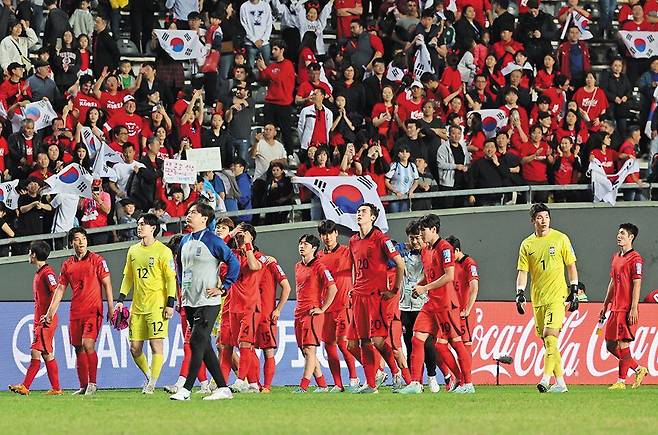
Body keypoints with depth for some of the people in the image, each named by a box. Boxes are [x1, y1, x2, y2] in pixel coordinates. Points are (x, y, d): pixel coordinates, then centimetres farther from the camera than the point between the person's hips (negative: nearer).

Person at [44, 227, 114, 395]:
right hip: (75, 312, 5)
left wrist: (111, 309, -7)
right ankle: (83, 386, 11)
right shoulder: (67, 264, 12)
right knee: (78, 348, 4)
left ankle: (92, 383, -8)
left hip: (93, 310, -5)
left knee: (87, 344, -17)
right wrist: (50, 313, 10)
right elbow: (60, 289, 14)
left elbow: (107, 284, -1)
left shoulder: (97, 260, 0)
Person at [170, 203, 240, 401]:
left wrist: (223, 288, -10)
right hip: (189, 302, 8)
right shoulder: (185, 241, 13)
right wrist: (182, 288, 18)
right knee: (204, 346, 8)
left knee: (197, 343, -12)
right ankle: (223, 388, 13)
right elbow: (180, 266, 29)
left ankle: (186, 389, -13)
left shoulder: (213, 241, -9)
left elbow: (234, 263, -9)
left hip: (207, 303, -8)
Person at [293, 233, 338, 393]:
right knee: (306, 351, 9)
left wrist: (322, 309, -13)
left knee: (309, 350, -12)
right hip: (299, 313, 9)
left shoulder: (319, 267, -8)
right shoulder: (298, 267, 16)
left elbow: (333, 289, -14)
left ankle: (303, 386, -19)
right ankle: (322, 385, 17)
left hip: (312, 313, -9)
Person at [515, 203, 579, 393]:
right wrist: (520, 294, -6)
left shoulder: (560, 239, 2)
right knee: (547, 341, 6)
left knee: (550, 336, -19)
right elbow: (522, 271, 8)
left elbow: (571, 266, 6)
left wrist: (574, 292, 1)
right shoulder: (527, 244, 9)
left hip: (557, 296, -4)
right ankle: (560, 383, 12)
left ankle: (546, 379, -24)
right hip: (538, 299, 4)